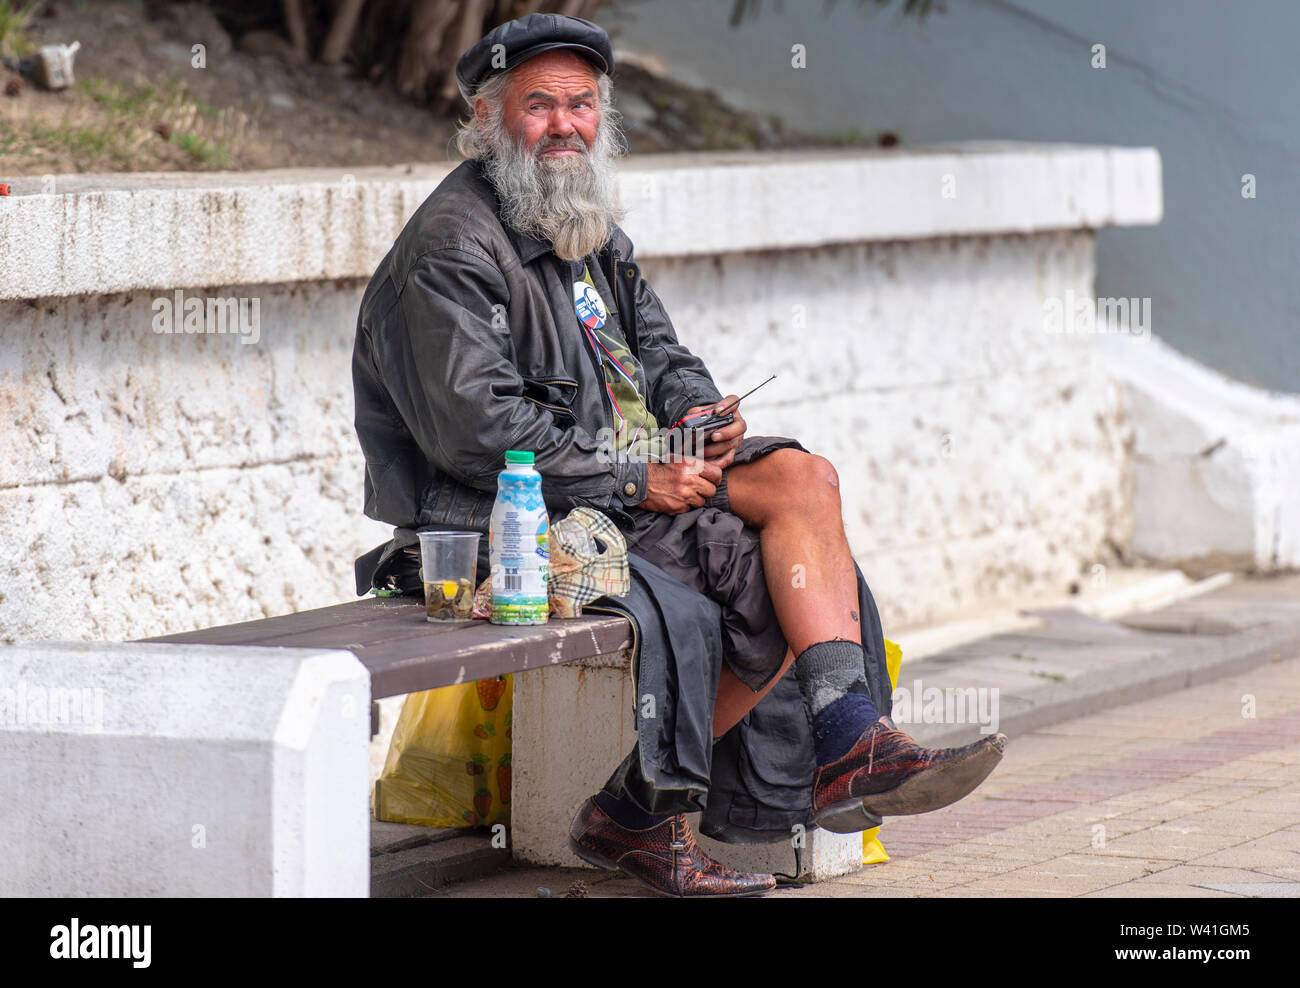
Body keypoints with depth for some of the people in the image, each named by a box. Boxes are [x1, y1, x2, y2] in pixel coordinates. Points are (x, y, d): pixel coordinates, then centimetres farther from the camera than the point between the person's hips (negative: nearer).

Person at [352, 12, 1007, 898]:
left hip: (636, 467, 9)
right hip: (527, 516, -9)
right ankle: (636, 811, -10)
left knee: (805, 478, -15)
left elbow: (658, 351, 24)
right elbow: (476, 430, -21)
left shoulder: (591, 227, 17)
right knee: (778, 574, -19)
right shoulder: (450, 248, -13)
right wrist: (634, 478, -20)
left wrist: (696, 409, -1)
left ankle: (847, 745, -23)